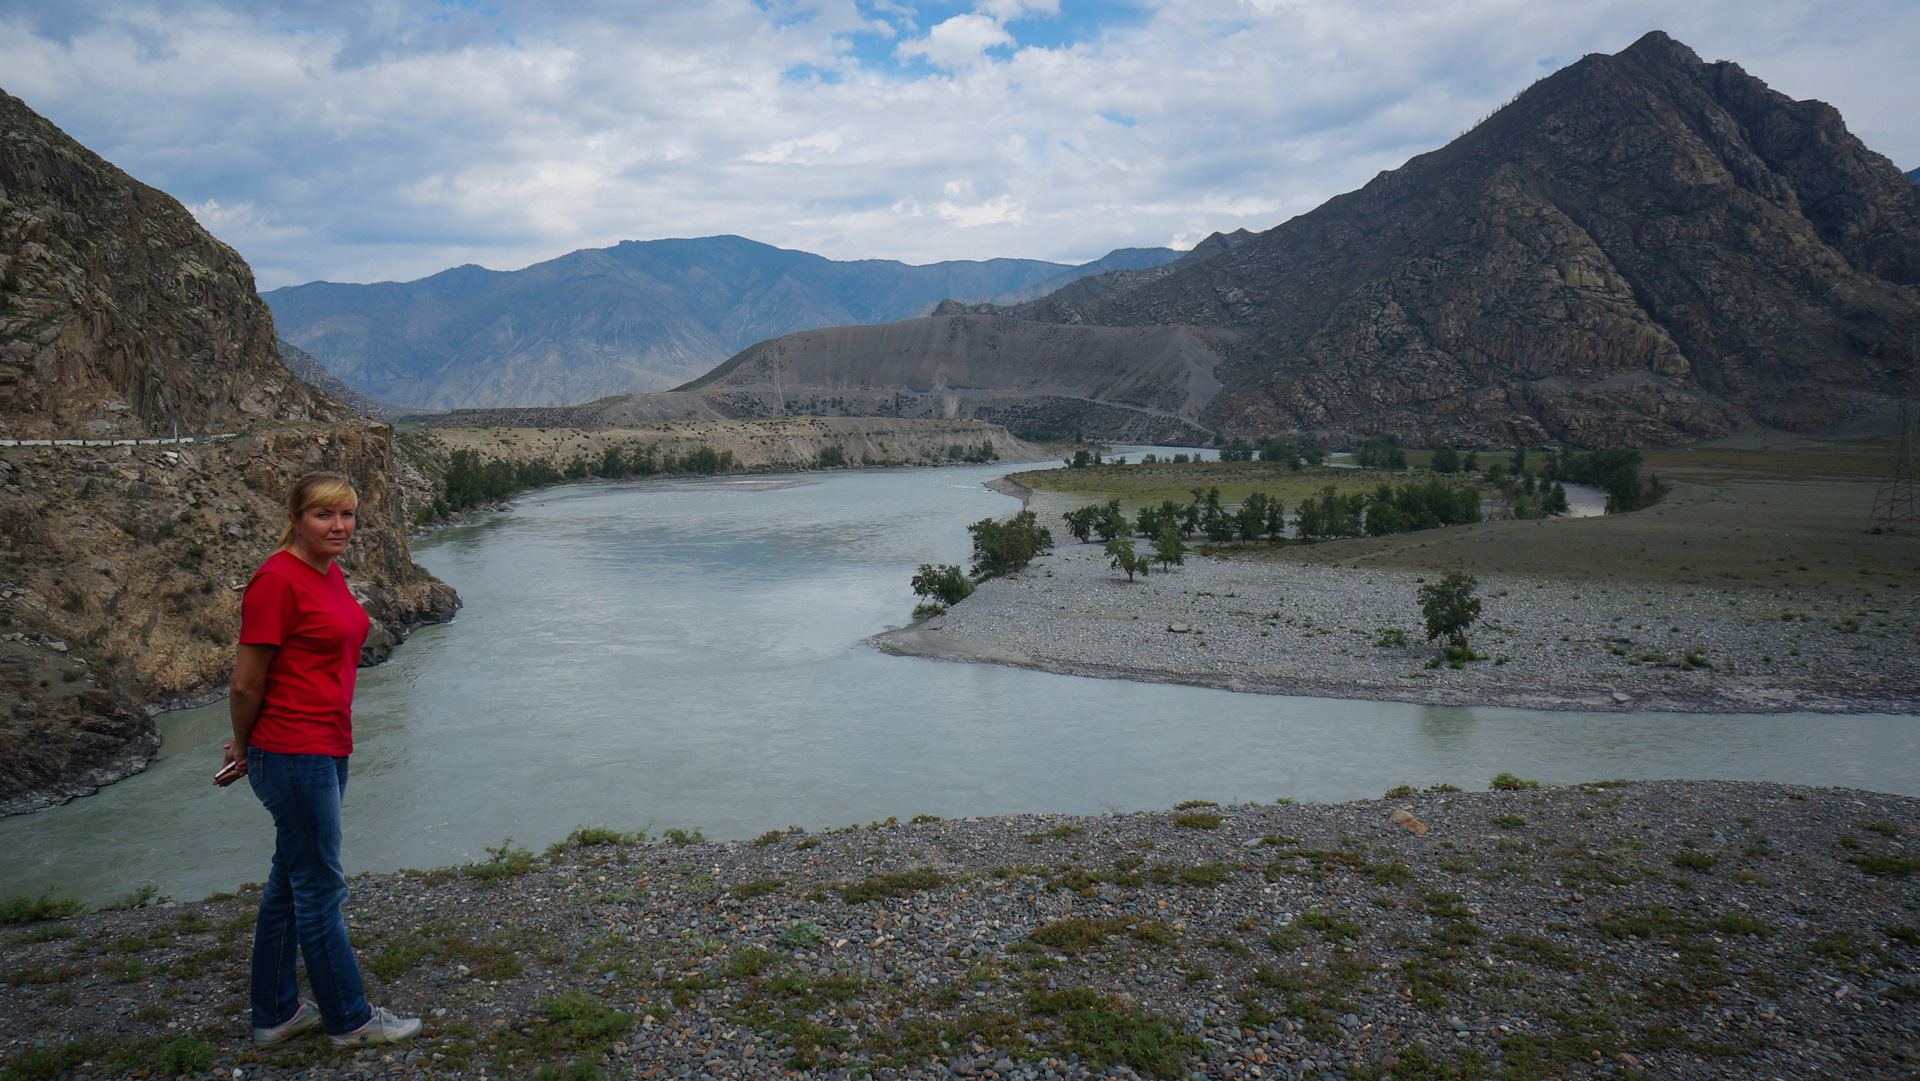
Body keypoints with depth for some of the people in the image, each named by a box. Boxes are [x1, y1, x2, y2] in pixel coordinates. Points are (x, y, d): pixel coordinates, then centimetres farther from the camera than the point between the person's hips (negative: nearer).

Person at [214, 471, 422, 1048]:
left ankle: (274, 1014, 31)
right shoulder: (277, 580, -18)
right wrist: (246, 748, 1)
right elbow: (246, 683, -14)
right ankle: (349, 1018, 18)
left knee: (288, 885, 18)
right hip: (294, 756, -9)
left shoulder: (331, 575, 10)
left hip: (327, 750, 9)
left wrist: (250, 746, 18)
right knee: (320, 889, 4)